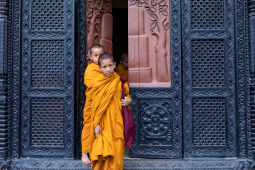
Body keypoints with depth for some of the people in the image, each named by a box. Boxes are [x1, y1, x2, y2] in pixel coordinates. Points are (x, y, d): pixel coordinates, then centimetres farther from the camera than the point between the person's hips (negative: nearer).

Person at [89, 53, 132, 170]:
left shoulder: (120, 82, 3)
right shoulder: (97, 83, -3)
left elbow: (127, 94, 21)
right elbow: (95, 105, -3)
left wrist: (128, 100, -3)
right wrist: (96, 124, -7)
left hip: (117, 121, 2)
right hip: (103, 122, -2)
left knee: (116, 150, 5)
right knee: (103, 150, -4)